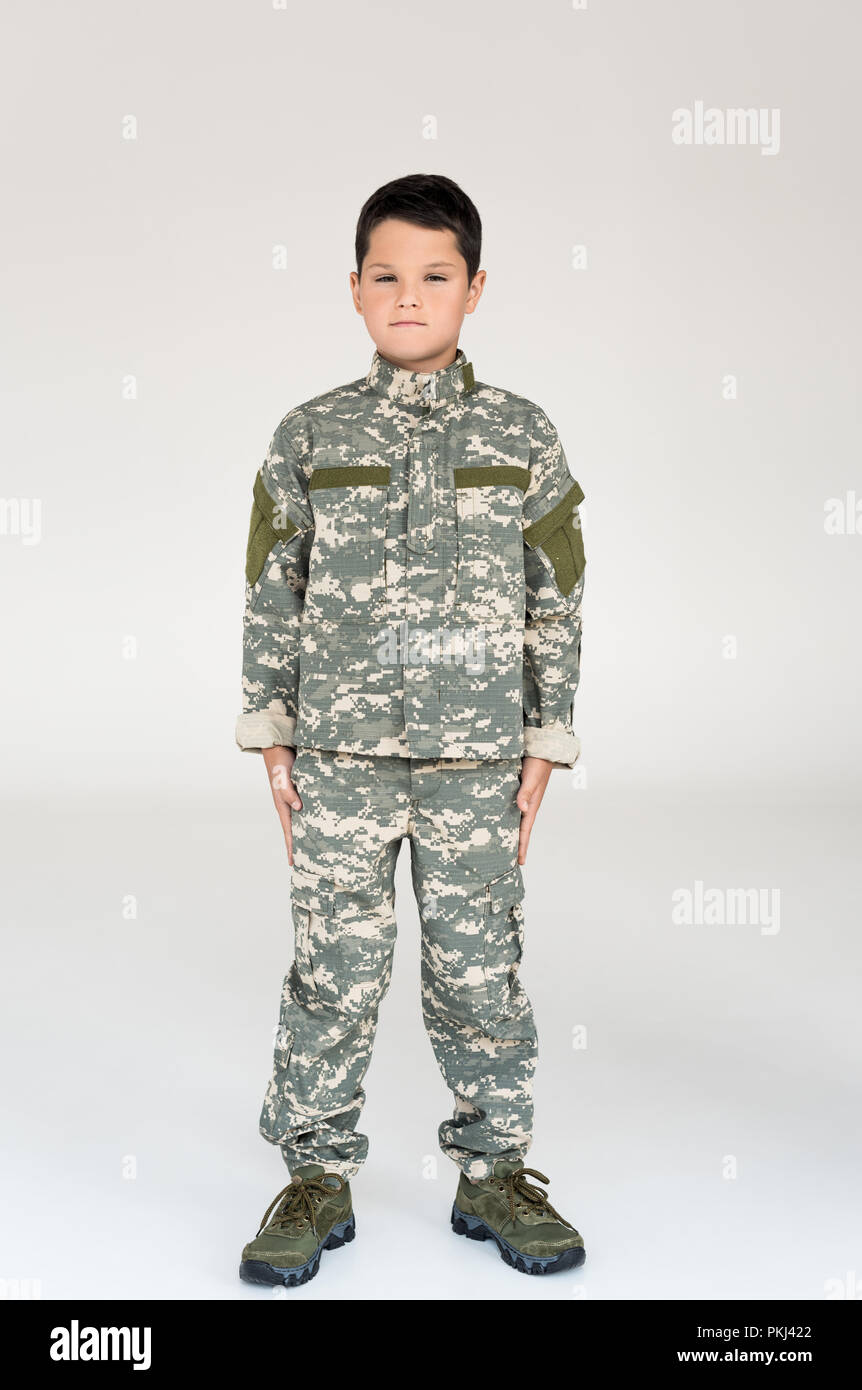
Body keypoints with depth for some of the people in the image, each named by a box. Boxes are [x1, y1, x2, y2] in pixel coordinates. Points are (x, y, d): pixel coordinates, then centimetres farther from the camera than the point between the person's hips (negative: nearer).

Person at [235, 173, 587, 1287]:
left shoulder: (522, 437, 3)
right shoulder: (310, 437, 4)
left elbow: (556, 602, 5)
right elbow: (270, 597, 6)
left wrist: (543, 746, 1)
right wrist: (272, 738, 2)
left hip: (477, 756, 0)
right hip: (341, 751, 0)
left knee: (480, 967, 7)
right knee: (334, 969, 5)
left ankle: (495, 1173, 24)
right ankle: (317, 1176, 21)